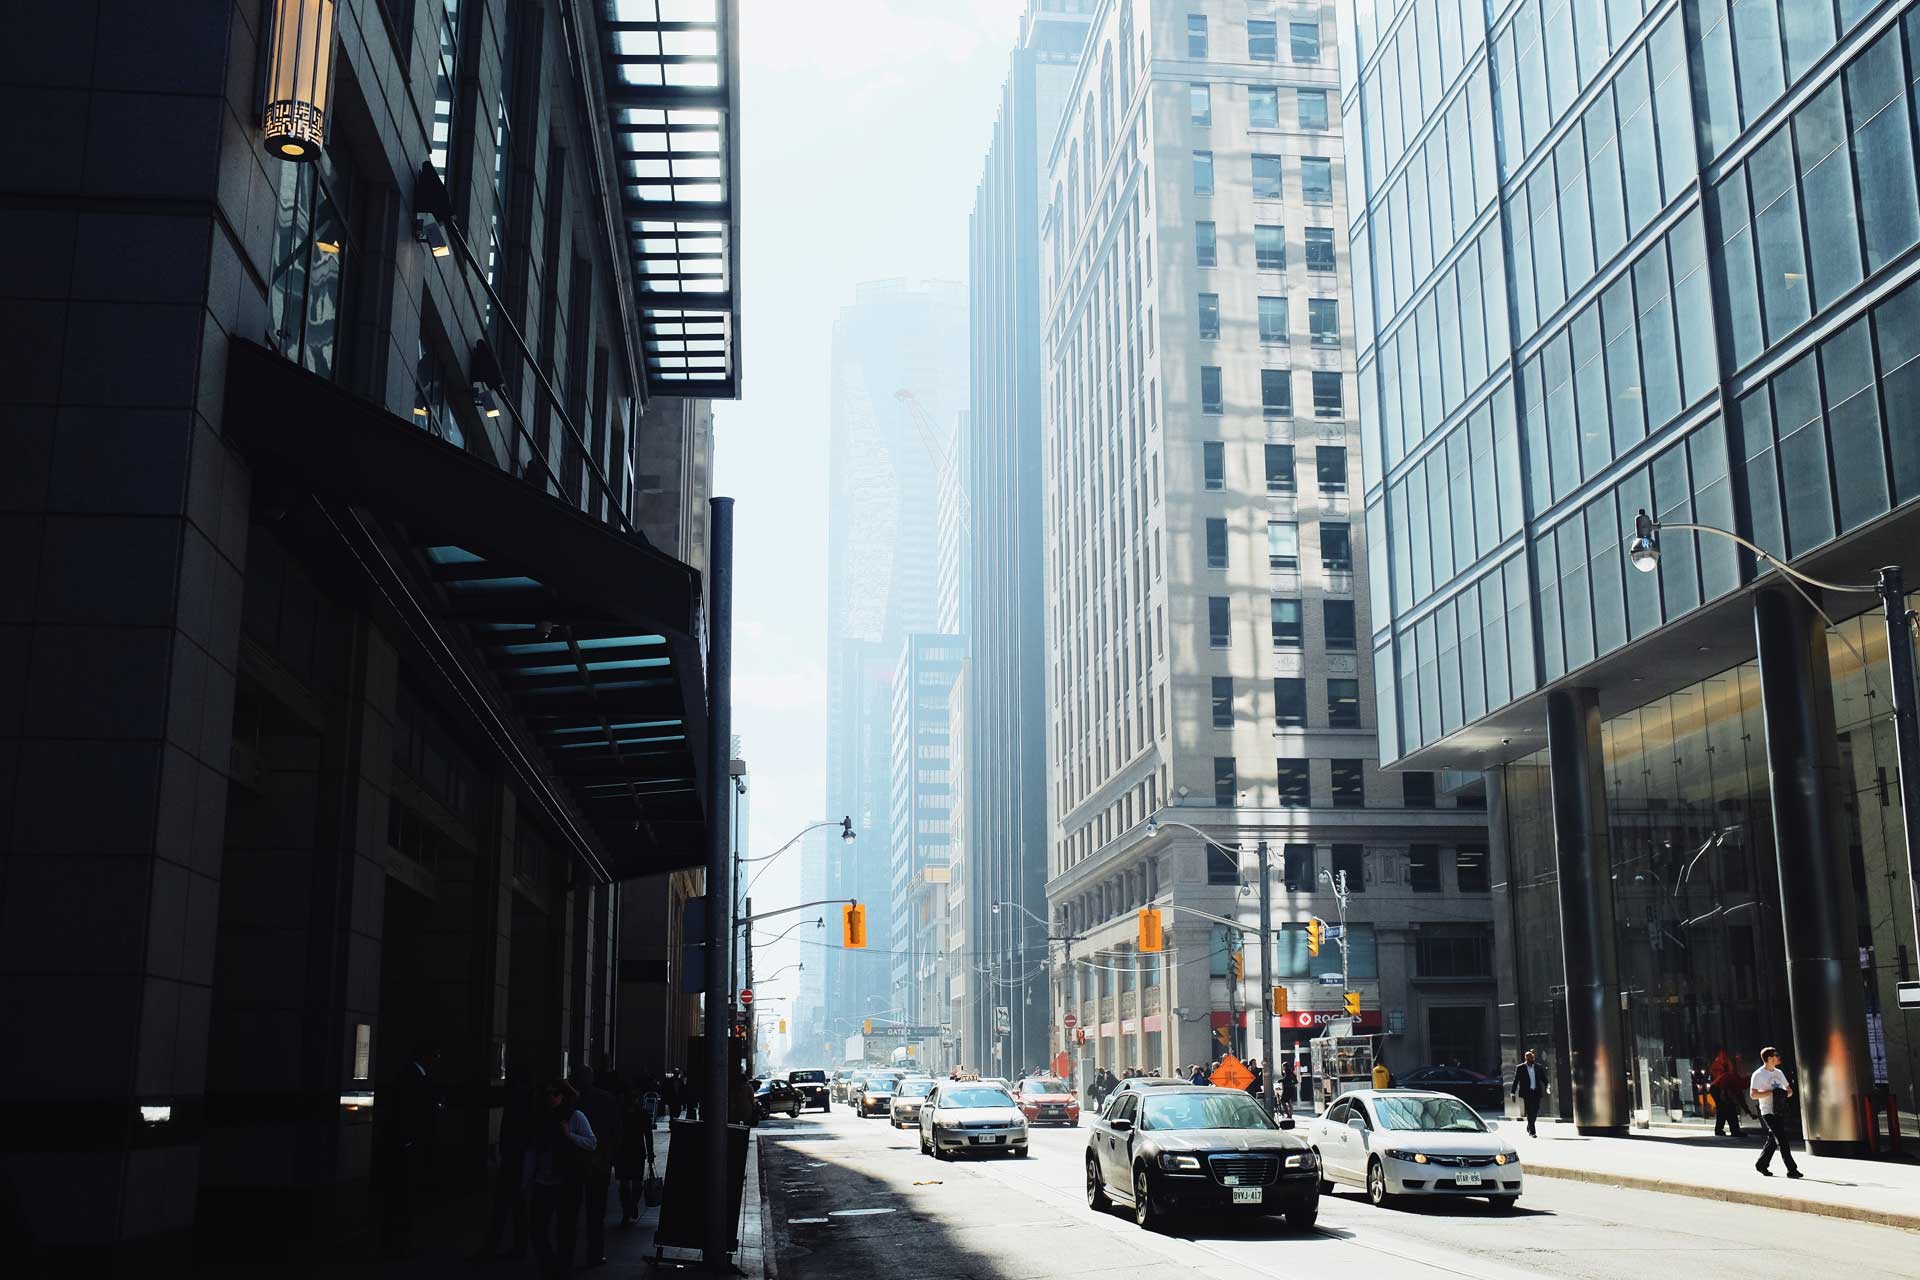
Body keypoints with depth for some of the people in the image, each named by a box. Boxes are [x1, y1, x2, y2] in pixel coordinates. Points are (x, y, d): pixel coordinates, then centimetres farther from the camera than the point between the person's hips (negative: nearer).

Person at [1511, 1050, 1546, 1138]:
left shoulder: (1538, 1067, 9)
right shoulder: (1520, 1068, -1)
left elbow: (1543, 1078, 10)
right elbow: (1516, 1080, 1)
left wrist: (1547, 1087, -8)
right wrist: (1513, 1093, -1)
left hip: (1536, 1092, 4)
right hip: (1527, 1093, -4)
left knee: (1535, 1111, 5)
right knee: (1530, 1112, -7)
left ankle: (1529, 1127, 29)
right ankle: (1532, 1132, -3)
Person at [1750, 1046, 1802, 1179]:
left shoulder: (1779, 1073, 15)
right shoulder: (1758, 1074, -8)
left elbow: (1789, 1090, 21)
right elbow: (1753, 1095, -13)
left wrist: (1786, 1093, -3)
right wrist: (1771, 1093, -19)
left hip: (1779, 1111, 7)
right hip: (1768, 1112, -7)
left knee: (1773, 1140, 12)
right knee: (1782, 1140, -11)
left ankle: (1761, 1164, 25)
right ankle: (1791, 1169, -10)